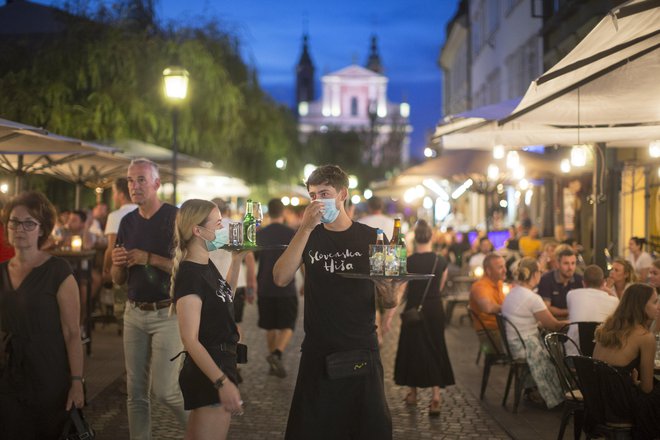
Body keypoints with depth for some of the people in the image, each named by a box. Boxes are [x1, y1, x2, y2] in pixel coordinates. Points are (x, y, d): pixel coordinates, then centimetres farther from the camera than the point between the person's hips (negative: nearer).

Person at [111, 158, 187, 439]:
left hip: (167, 313, -5)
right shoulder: (128, 222, 11)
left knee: (164, 389, -7)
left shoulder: (176, 218, -8)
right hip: (134, 313, 6)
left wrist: (150, 259, -20)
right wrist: (118, 263, -7)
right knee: (136, 391, 7)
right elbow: (118, 280, 15)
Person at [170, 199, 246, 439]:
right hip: (208, 372, -10)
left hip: (222, 363, 10)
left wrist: (236, 259, 18)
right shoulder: (189, 274, -20)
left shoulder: (207, 265, 8)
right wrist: (223, 382, -30)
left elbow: (225, 297, 29)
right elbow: (190, 340, -25)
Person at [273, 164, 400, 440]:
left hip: (362, 353, 0)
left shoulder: (371, 238, 3)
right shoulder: (308, 236, 5)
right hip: (318, 353, 0)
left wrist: (390, 294, -17)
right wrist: (306, 228, -18)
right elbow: (281, 279, -13)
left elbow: (388, 303, 7)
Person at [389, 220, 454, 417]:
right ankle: (436, 397, -4)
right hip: (435, 310, 2)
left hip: (414, 310, -2)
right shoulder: (441, 261, -2)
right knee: (435, 350, 7)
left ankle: (413, 393, 26)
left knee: (413, 349, 12)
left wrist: (389, 315, -13)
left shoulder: (408, 262, -12)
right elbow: (440, 288, 11)